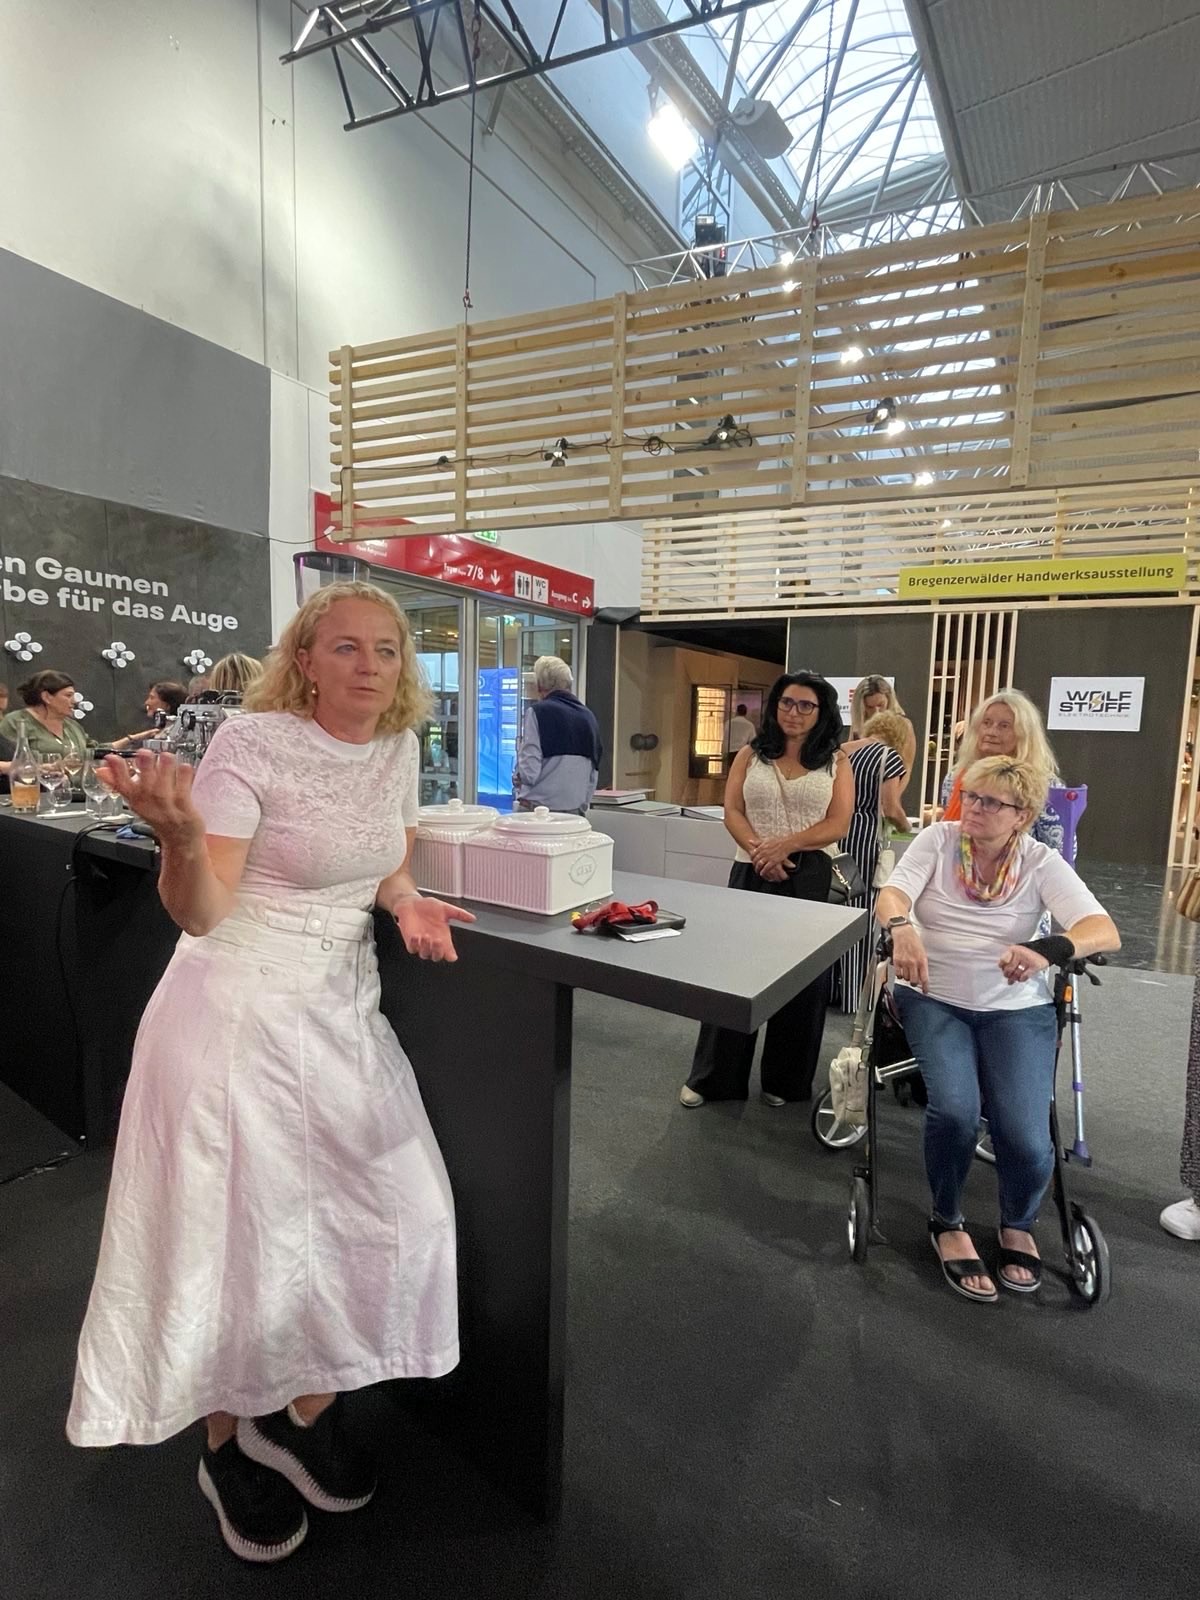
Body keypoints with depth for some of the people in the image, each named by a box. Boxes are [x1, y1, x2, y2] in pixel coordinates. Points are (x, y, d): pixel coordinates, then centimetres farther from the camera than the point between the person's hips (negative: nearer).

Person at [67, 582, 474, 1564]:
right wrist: (181, 833, -38)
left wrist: (406, 901, -4)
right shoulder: (254, 743, -16)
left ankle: (304, 1415, 34)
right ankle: (227, 1445, 37)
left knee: (386, 1212, 7)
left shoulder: (398, 747, 2)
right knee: (242, 1229, 7)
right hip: (240, 1008, -6)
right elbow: (199, 913, -19)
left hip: (343, 1005, 6)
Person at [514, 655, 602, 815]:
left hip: (540, 808, -5)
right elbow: (594, 771, 13)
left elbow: (529, 770, -12)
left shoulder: (538, 713, -8)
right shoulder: (588, 716, 9)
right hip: (576, 810, 5)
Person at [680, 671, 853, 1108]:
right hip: (751, 873, 1)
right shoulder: (750, 755, 8)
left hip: (809, 877, 0)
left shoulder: (836, 761, 4)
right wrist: (760, 851, -16)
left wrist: (785, 845, -17)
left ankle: (785, 1081, 25)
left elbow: (838, 824, -5)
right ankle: (712, 1078, 17)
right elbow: (732, 811, 0)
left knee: (802, 979, 7)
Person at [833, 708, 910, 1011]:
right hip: (861, 838, -6)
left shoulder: (840, 751, 14)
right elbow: (890, 809, -7)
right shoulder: (890, 757, -4)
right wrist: (906, 828, 12)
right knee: (857, 912, 2)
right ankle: (850, 994, 10)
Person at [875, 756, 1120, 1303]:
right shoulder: (937, 839, -1)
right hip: (934, 999, 0)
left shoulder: (1042, 863, -2)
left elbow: (1104, 931, -14)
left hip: (1016, 1009, 1)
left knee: (1025, 1138, -18)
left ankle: (1018, 1225, 20)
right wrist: (902, 927, -39)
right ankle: (947, 1222, 7)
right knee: (954, 1109, -25)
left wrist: (1046, 949, -37)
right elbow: (892, 894, -14)